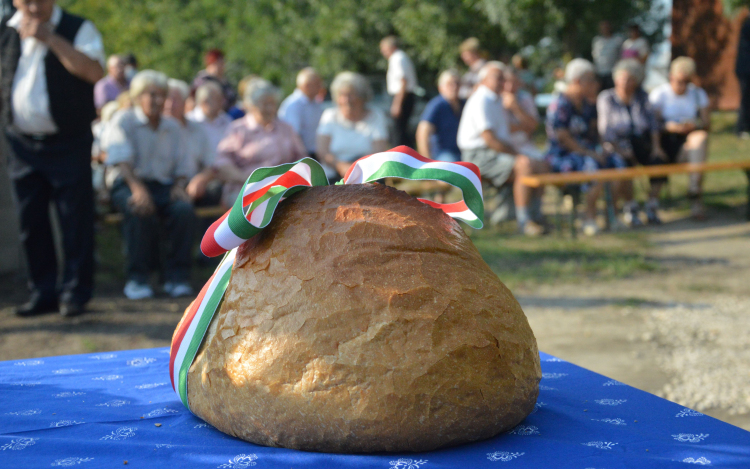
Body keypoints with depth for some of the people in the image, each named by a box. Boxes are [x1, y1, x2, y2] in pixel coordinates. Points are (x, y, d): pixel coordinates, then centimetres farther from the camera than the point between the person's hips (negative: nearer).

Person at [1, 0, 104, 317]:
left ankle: (75, 292, 11)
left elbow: (94, 72, -22)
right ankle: (43, 292, 19)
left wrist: (49, 38, -23)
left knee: (75, 220, -1)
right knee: (31, 222, 8)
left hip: (69, 144, -4)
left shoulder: (78, 29, -5)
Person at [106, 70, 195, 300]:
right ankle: (137, 278, -22)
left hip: (164, 185, 3)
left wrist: (179, 186, -6)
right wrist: (137, 187, -29)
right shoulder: (123, 121, 3)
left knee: (184, 210, -29)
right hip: (129, 184, -3)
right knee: (140, 210, -37)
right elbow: (121, 158, -12)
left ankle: (177, 277, -19)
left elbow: (180, 165, 17)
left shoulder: (172, 127, 18)